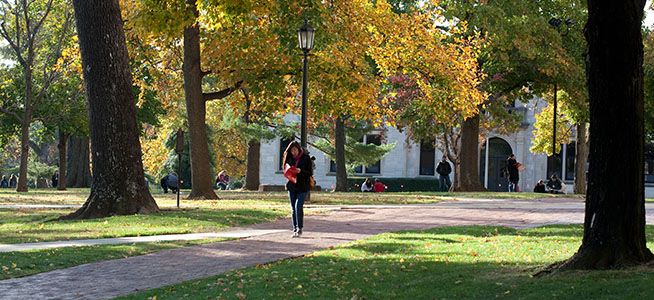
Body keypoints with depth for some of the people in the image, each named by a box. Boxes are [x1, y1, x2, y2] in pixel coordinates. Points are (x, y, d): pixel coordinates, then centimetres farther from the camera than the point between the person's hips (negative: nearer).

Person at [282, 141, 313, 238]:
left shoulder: (306, 158, -3)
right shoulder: (289, 159, 9)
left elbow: (310, 173, -4)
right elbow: (286, 171, 16)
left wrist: (301, 171, -20)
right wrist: (289, 171, -7)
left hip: (302, 187, -5)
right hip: (292, 186, 5)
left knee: (298, 207, -14)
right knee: (293, 209, 6)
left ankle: (299, 229, -7)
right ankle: (295, 229, 13)